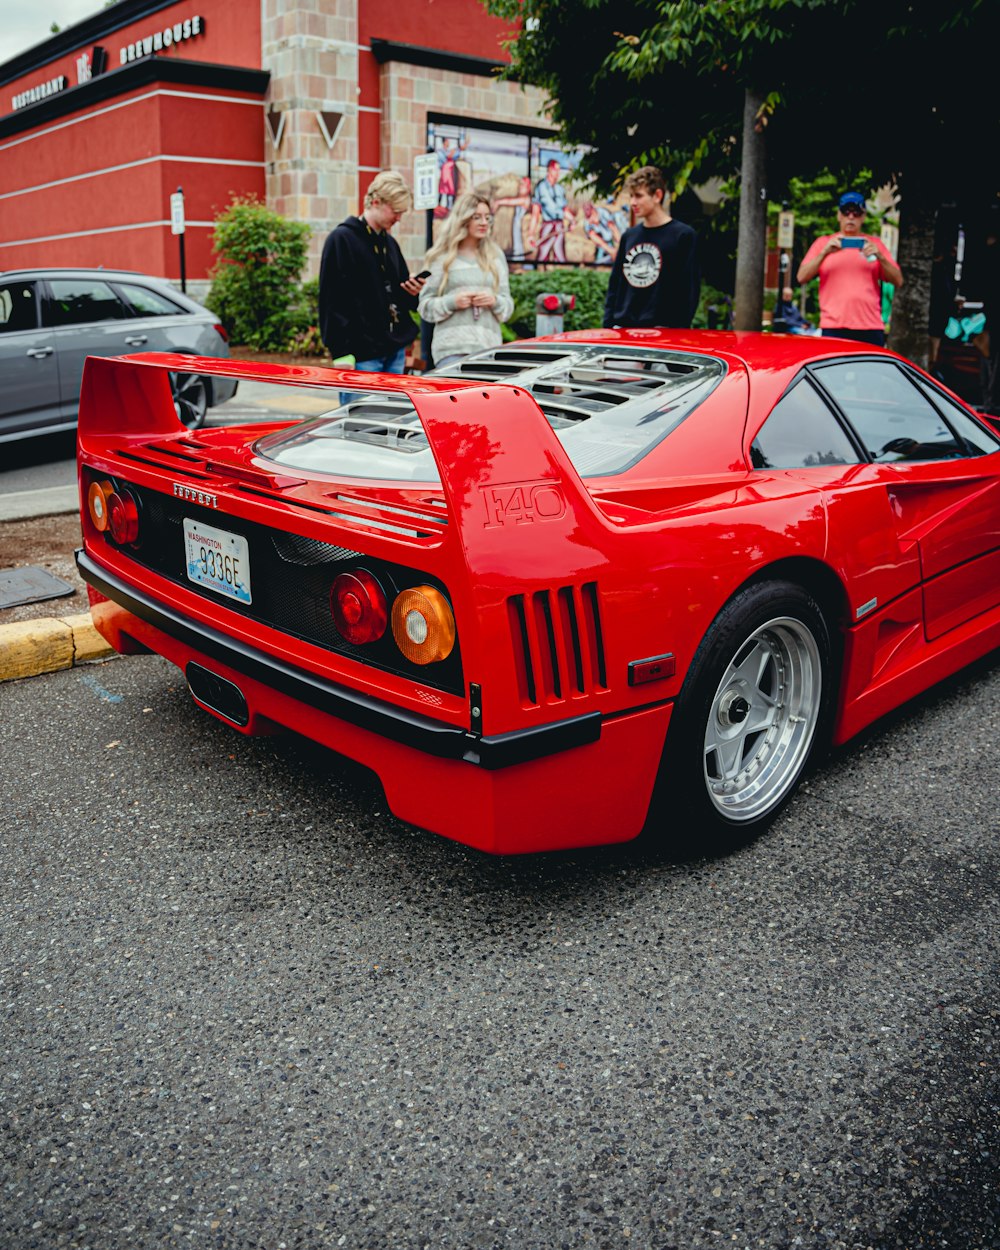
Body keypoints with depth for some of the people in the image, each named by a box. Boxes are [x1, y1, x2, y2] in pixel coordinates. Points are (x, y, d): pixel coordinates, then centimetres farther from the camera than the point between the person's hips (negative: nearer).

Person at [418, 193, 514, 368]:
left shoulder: (496, 256, 18)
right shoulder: (441, 258, 8)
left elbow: (508, 305, 18)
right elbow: (425, 306, 6)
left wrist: (494, 301, -4)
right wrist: (452, 302, -11)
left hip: (489, 347, 3)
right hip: (451, 347, -3)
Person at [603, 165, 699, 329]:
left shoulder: (683, 235, -1)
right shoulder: (629, 236, 15)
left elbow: (690, 289, -4)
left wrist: (681, 328, -11)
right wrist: (608, 323, 11)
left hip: (662, 329, -5)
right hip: (622, 327, 5)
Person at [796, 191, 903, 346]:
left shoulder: (875, 244, 16)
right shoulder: (823, 242, 13)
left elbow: (898, 280, 10)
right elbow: (802, 277, 2)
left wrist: (879, 257, -7)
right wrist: (824, 253, -11)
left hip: (870, 327, 2)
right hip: (833, 328, -1)